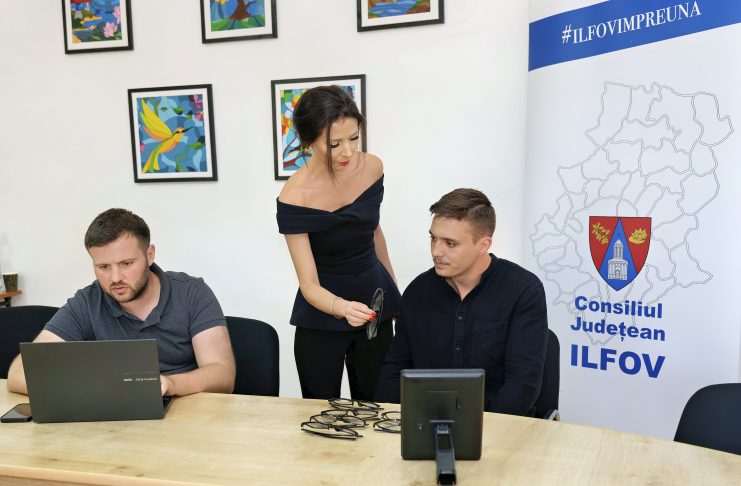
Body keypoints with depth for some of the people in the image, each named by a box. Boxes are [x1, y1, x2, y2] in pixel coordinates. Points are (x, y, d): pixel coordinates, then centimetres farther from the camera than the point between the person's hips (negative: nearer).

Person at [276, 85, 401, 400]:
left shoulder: (372, 167, -8)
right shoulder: (294, 197, -22)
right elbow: (309, 284, -20)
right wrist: (341, 307, -41)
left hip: (374, 303, 4)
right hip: (322, 320, -3)